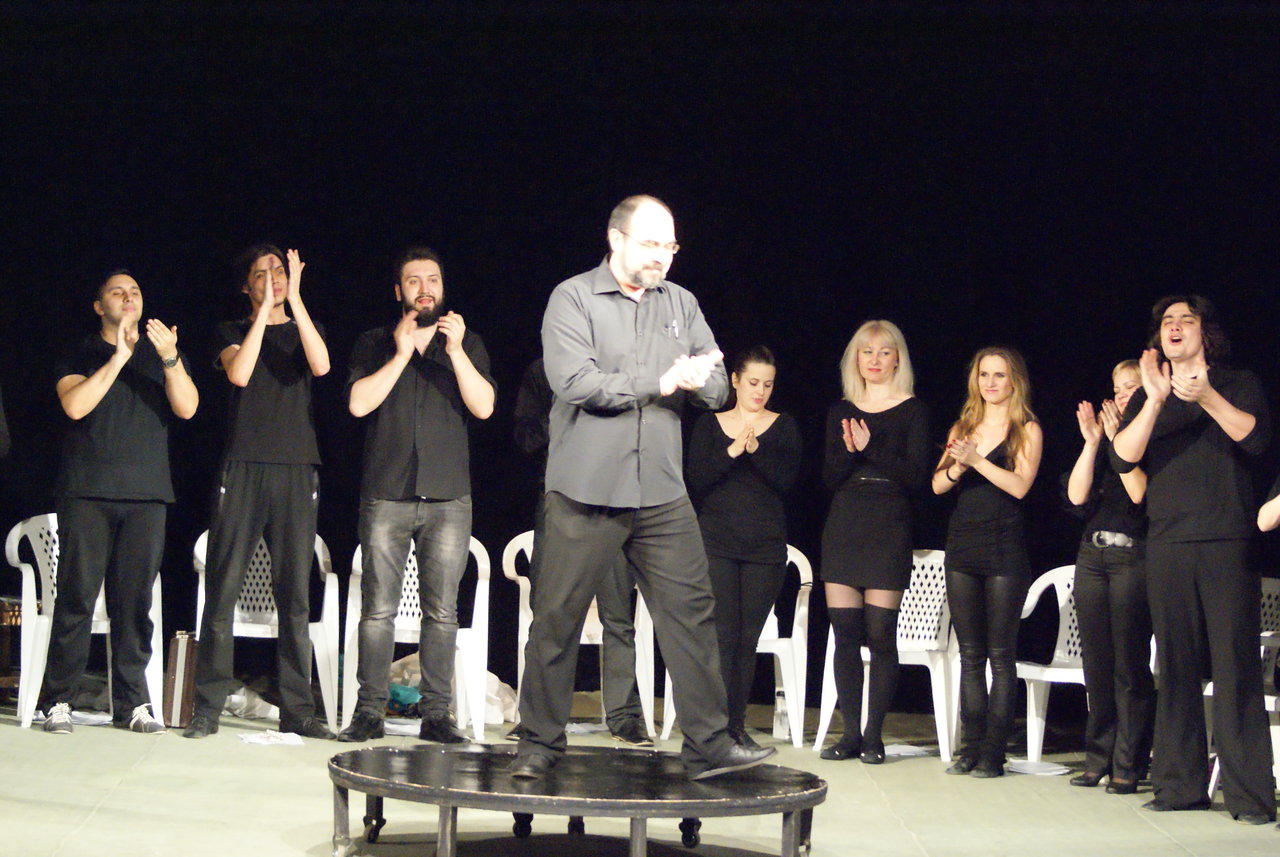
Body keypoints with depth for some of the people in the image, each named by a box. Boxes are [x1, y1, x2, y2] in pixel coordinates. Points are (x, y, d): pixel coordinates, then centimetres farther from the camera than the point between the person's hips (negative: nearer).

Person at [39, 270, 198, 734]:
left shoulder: (162, 354, 16)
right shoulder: (80, 356, 11)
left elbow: (187, 408, 1)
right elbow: (74, 405, -7)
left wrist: (170, 359, -15)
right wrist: (118, 357, -13)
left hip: (146, 493, 2)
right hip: (87, 491, -2)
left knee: (135, 600, -1)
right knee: (77, 595, -6)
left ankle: (132, 703, 2)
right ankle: (57, 701, -2)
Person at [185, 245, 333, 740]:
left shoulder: (304, 329, 17)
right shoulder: (233, 332, 14)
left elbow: (320, 366, -5)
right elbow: (239, 373, -8)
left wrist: (295, 300, -9)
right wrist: (265, 308, -7)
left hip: (297, 471, 1)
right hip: (243, 469, -1)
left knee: (295, 593, -1)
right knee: (223, 588, -6)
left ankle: (297, 710, 1)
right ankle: (208, 708, -3)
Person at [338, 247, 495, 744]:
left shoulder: (467, 343, 14)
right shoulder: (375, 344, 14)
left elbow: (483, 406, 1)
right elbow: (358, 403, -1)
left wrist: (455, 350, -9)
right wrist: (401, 354, -5)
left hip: (448, 497, 1)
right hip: (386, 495, 0)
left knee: (442, 611, -3)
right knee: (378, 609, -4)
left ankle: (436, 713, 1)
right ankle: (369, 712, 1)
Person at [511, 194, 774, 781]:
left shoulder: (681, 304, 13)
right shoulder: (573, 299, -2)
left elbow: (717, 389, 9)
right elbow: (574, 381, -16)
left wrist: (695, 379, -14)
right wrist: (660, 383, -12)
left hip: (662, 492, 4)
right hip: (586, 491, -4)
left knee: (691, 611, 1)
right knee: (557, 618, 2)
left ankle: (707, 744, 6)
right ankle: (540, 743, 15)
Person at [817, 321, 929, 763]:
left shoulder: (913, 411, 2)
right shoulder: (841, 411, 13)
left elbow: (916, 477, -7)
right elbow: (830, 477, 7)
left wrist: (870, 449, -14)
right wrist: (849, 451, -12)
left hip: (889, 530, -4)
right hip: (843, 528, 4)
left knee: (880, 633, -6)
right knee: (845, 633, 1)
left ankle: (874, 734, 1)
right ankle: (850, 732, 7)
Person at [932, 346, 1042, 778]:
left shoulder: (1027, 430, 1)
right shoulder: (963, 427, 15)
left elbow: (1020, 484, -12)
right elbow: (937, 484, 9)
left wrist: (977, 460, -19)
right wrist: (956, 469, -11)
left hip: (1004, 547, -5)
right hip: (962, 544, 5)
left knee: (1000, 653, -3)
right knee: (970, 653, 6)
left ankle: (993, 752, -3)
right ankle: (971, 746, 9)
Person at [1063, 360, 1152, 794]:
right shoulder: (1103, 438, 16)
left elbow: (1142, 493, -15)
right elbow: (1077, 497, 5)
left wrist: (1118, 441, -13)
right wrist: (1092, 443, -2)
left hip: (1134, 558, -6)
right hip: (1093, 557, 6)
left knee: (1129, 666, -6)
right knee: (1097, 664, 7)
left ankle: (1128, 765, -1)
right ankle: (1098, 757, 14)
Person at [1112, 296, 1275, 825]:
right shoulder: (1146, 398, 17)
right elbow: (1123, 458, 1)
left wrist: (1207, 397, -23)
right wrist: (1155, 400, -13)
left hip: (1227, 542, -3)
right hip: (1167, 544, 3)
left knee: (1235, 665, -8)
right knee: (1175, 666, 3)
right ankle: (1180, 784, 8)